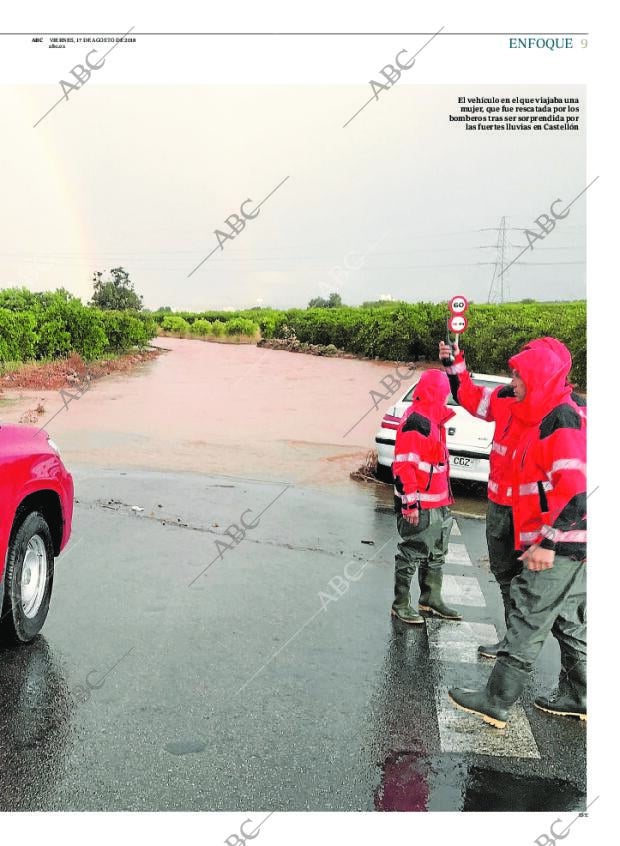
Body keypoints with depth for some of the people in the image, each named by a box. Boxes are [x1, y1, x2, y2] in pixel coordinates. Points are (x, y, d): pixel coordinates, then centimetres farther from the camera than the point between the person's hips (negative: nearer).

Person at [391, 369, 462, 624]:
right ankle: (401, 605, 11)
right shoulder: (416, 421, -19)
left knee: (436, 553, 19)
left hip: (438, 503, 10)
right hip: (419, 506, -10)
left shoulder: (433, 418, 14)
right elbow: (404, 465, -22)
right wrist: (410, 502, -23)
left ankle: (430, 599, 32)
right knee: (412, 553, 0)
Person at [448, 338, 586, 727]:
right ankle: (576, 698, 30)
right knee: (568, 623, 18)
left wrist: (547, 541, -26)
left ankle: (496, 703, 7)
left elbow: (575, 488, -24)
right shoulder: (551, 417, 14)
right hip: (569, 547, 10)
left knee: (527, 626, -2)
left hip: (556, 547, -10)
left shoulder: (562, 418, -17)